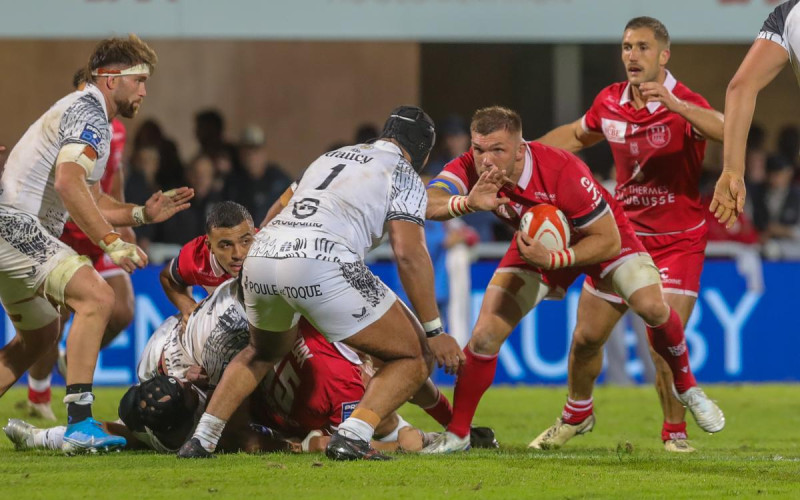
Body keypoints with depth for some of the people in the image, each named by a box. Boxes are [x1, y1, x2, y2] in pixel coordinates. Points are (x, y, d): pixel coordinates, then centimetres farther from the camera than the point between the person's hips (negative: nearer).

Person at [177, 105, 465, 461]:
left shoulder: (329, 158, 32)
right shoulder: (403, 174, 14)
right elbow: (409, 253, 1)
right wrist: (434, 331, 4)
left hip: (260, 256, 6)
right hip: (321, 262, -6)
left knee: (263, 352, 37)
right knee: (414, 359, 7)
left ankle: (202, 438, 24)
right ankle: (352, 436, -13)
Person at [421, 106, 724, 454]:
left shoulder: (563, 172, -39)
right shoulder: (469, 170, -28)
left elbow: (609, 241, -31)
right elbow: (427, 203, -45)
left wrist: (552, 259, -44)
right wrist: (467, 203, -65)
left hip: (602, 238, -3)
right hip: (538, 244, 3)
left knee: (652, 307, -24)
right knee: (485, 334, -11)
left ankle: (687, 388, 5)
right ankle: (456, 435, 5)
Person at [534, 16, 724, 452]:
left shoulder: (683, 105, -19)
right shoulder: (610, 102, -1)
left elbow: (725, 130, -41)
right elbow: (575, 136, 21)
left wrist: (675, 104, -53)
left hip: (677, 241, -5)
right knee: (586, 338, 10)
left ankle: (675, 432, 3)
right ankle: (576, 413, 36)